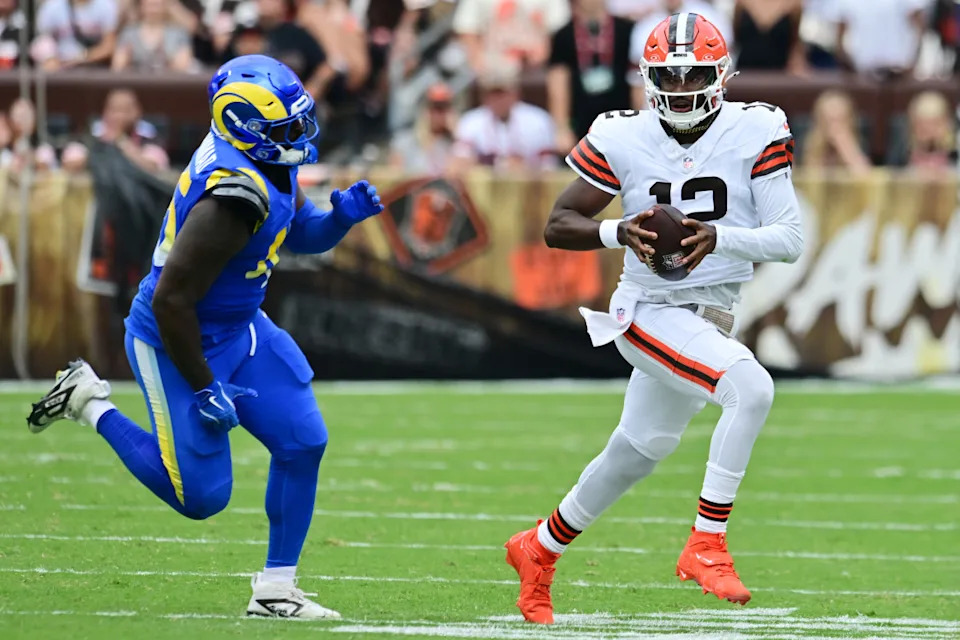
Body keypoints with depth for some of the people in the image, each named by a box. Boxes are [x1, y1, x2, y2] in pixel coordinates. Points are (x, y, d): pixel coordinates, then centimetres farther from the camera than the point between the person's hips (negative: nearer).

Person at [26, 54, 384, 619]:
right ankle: (90, 404, 18)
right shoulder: (235, 197, -33)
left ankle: (275, 589, 11)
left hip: (239, 328, 9)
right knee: (201, 497, 1)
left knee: (303, 442, 0)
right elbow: (171, 301, -30)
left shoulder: (268, 163, -5)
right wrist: (203, 388, -21)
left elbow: (302, 235, 15)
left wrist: (341, 215, -8)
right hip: (179, 342, -9)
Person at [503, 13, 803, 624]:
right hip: (649, 313, -5)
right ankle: (707, 544, -22)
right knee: (752, 388, -28)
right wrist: (618, 232, -23)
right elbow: (558, 226, -4)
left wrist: (720, 237, -28)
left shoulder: (755, 133, -7)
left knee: (640, 449, 20)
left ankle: (541, 550, 41)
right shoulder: (623, 139, -9)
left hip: (713, 314, 5)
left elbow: (790, 239, -11)